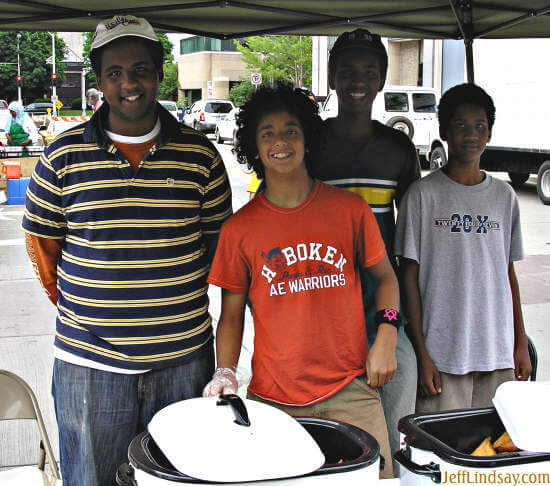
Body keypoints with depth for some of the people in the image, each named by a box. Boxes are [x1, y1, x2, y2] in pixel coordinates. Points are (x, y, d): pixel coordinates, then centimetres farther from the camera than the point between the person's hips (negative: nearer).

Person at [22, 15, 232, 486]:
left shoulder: (200, 154, 1)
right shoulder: (63, 156, -1)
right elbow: (43, 242, 8)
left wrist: (176, 301, 8)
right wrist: (78, 312, 8)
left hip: (182, 358, 1)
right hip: (89, 364, 0)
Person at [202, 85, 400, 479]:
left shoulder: (351, 209, 2)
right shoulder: (239, 229, 1)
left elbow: (385, 277, 13)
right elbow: (231, 314, 7)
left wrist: (386, 336, -2)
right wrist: (225, 372, -7)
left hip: (351, 390, 1)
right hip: (273, 397, 0)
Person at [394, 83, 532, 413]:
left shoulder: (504, 196, 10)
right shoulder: (424, 194, -2)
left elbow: (509, 273, 14)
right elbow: (410, 275, -3)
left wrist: (521, 343, 11)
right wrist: (422, 353, -7)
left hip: (499, 353, 4)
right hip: (442, 354, -3)